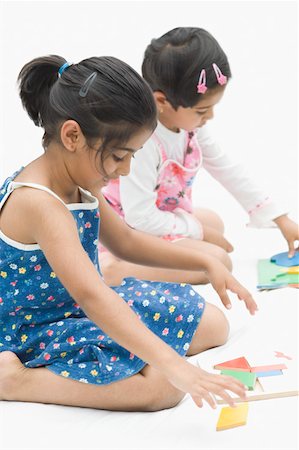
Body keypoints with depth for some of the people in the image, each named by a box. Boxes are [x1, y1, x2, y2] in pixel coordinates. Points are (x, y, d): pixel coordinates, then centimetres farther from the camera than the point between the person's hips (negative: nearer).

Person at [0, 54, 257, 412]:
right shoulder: (39, 203, -30)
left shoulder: (77, 182, 2)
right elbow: (89, 295, -41)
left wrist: (207, 263, 8)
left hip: (77, 313, 10)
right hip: (34, 339, -10)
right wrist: (171, 363, -48)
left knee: (213, 324, 12)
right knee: (161, 386, -29)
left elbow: (126, 242, 17)